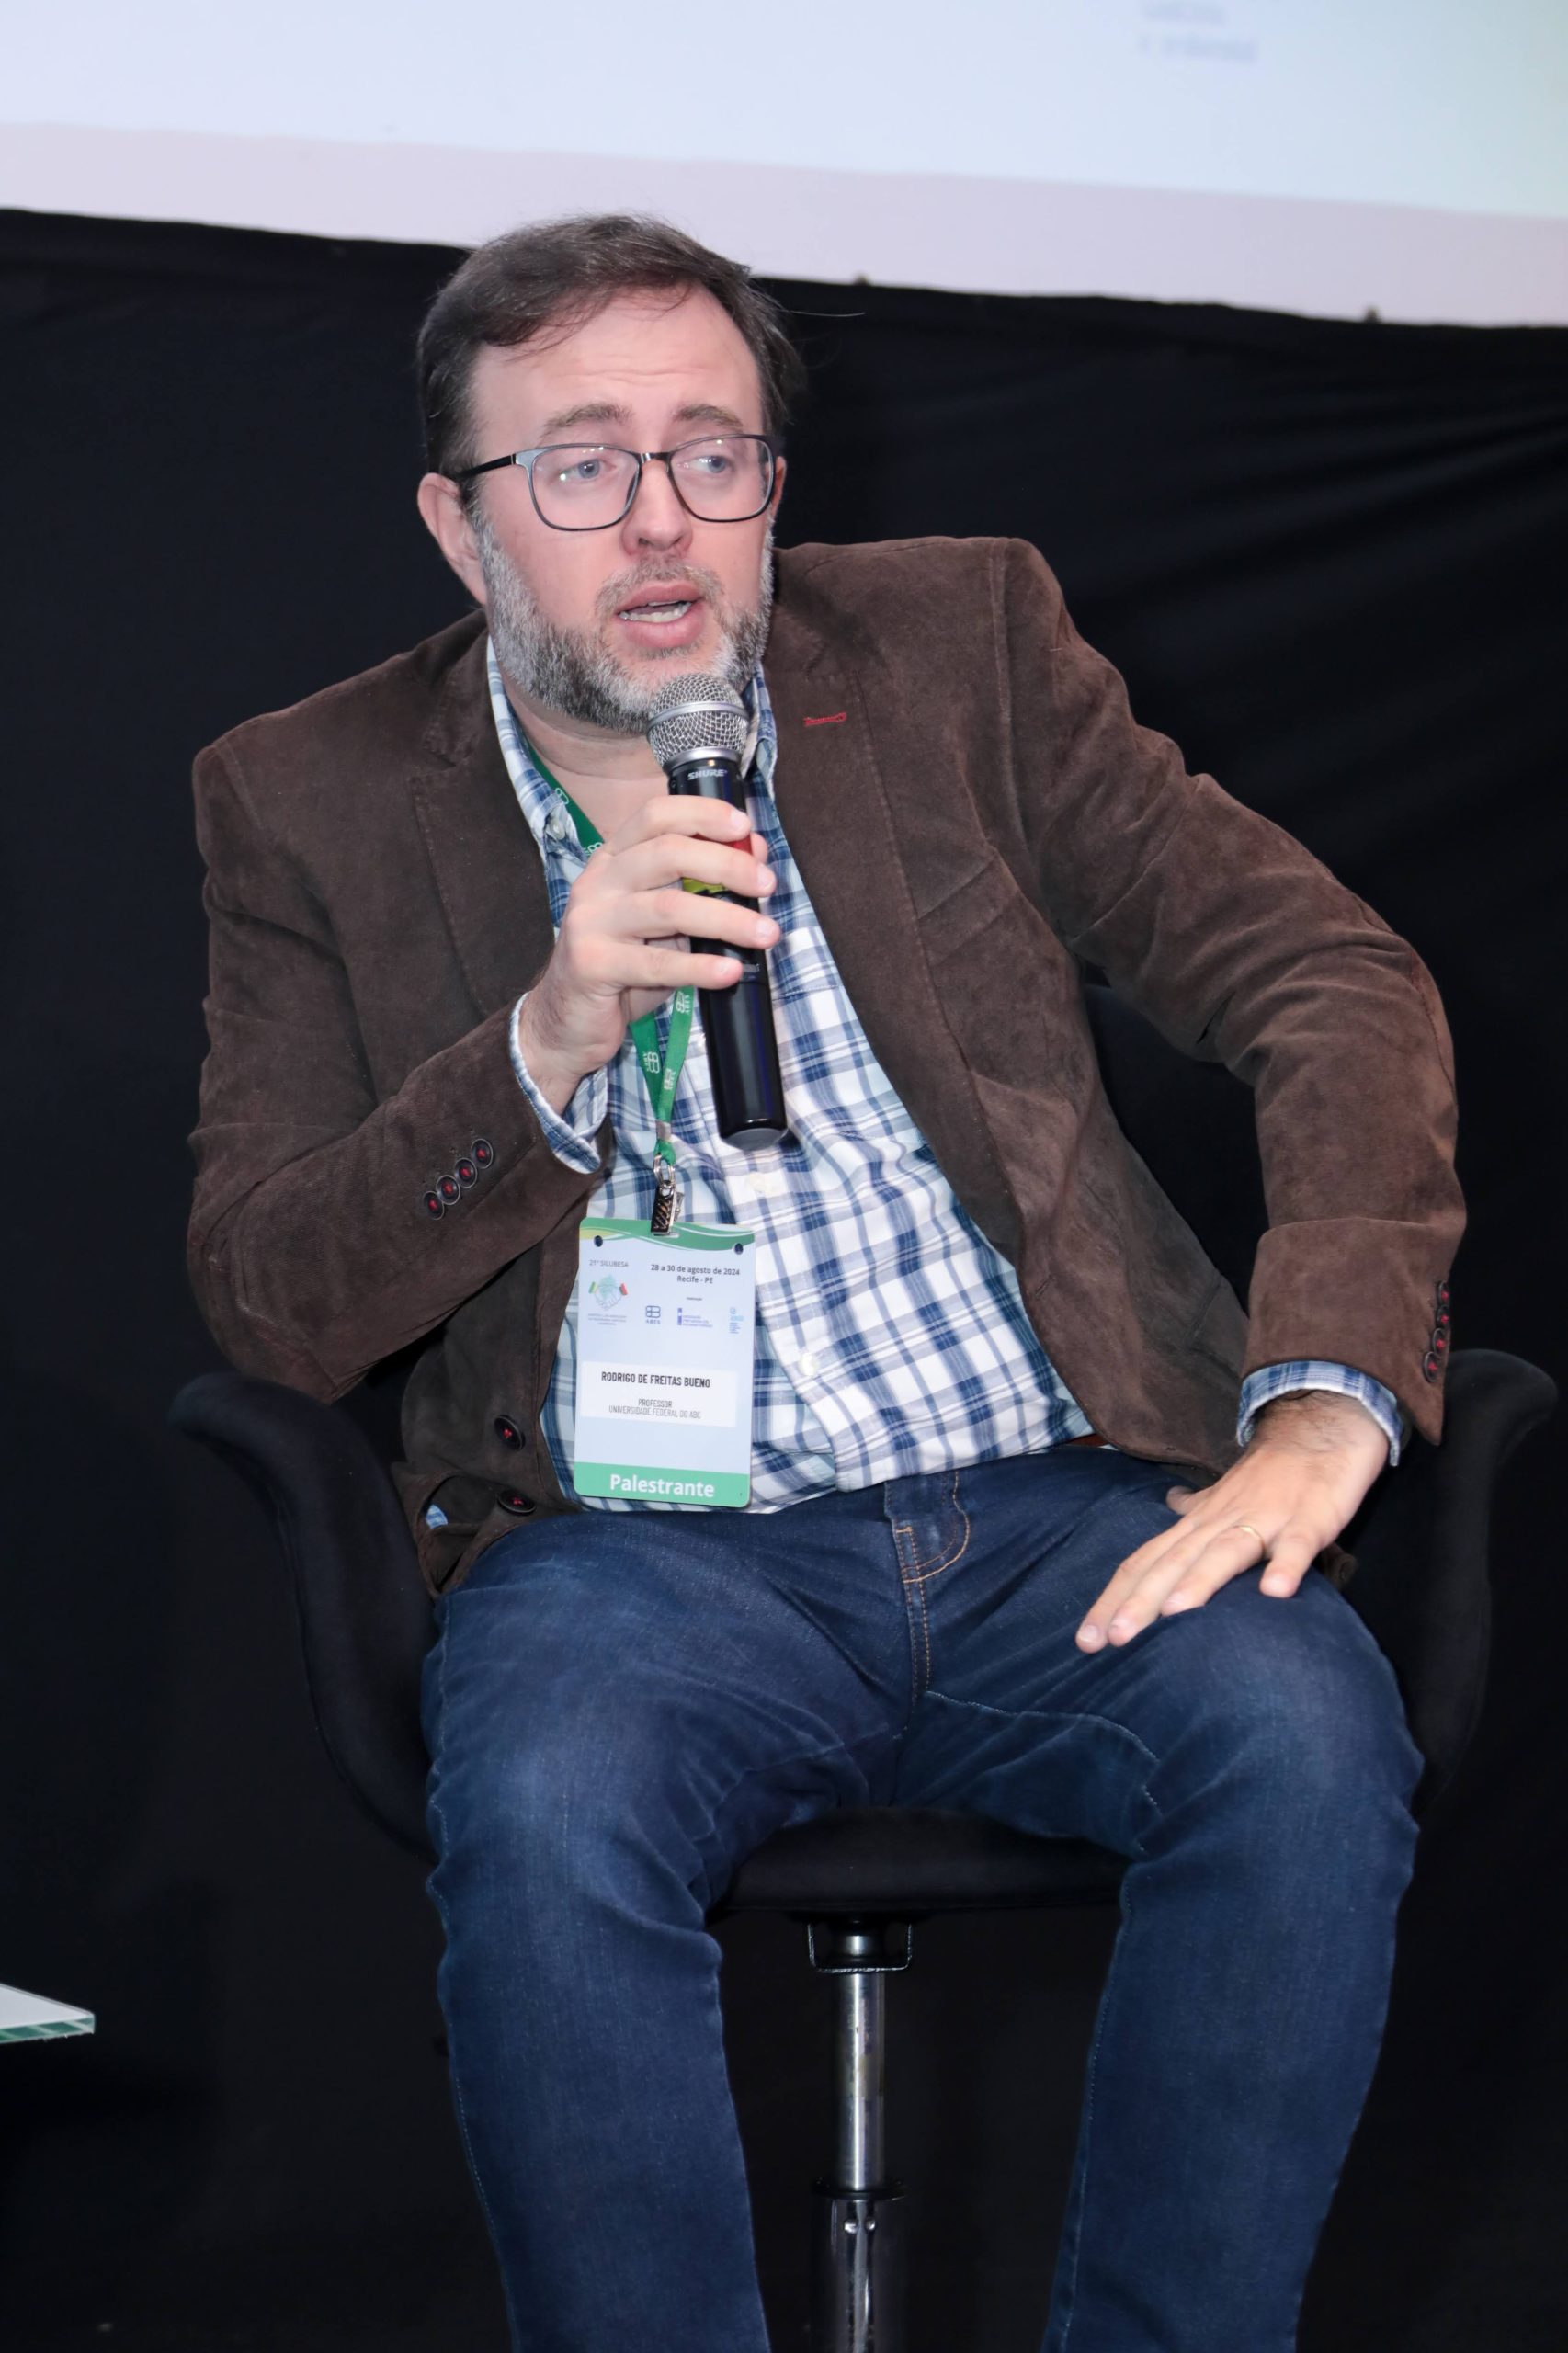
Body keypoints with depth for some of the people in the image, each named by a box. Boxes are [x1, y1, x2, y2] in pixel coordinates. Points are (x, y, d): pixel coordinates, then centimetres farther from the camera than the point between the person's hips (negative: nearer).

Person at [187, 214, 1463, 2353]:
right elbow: (267, 1307, 0)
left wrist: (1325, 1400, -13)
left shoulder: (962, 643, 8)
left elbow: (1335, 979, 3)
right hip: (638, 1548, -1)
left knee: (1310, 1746, -30)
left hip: (1063, 1505, 1)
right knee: (547, 1821, -34)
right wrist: (551, 1040, -17)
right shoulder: (317, 802, 6)